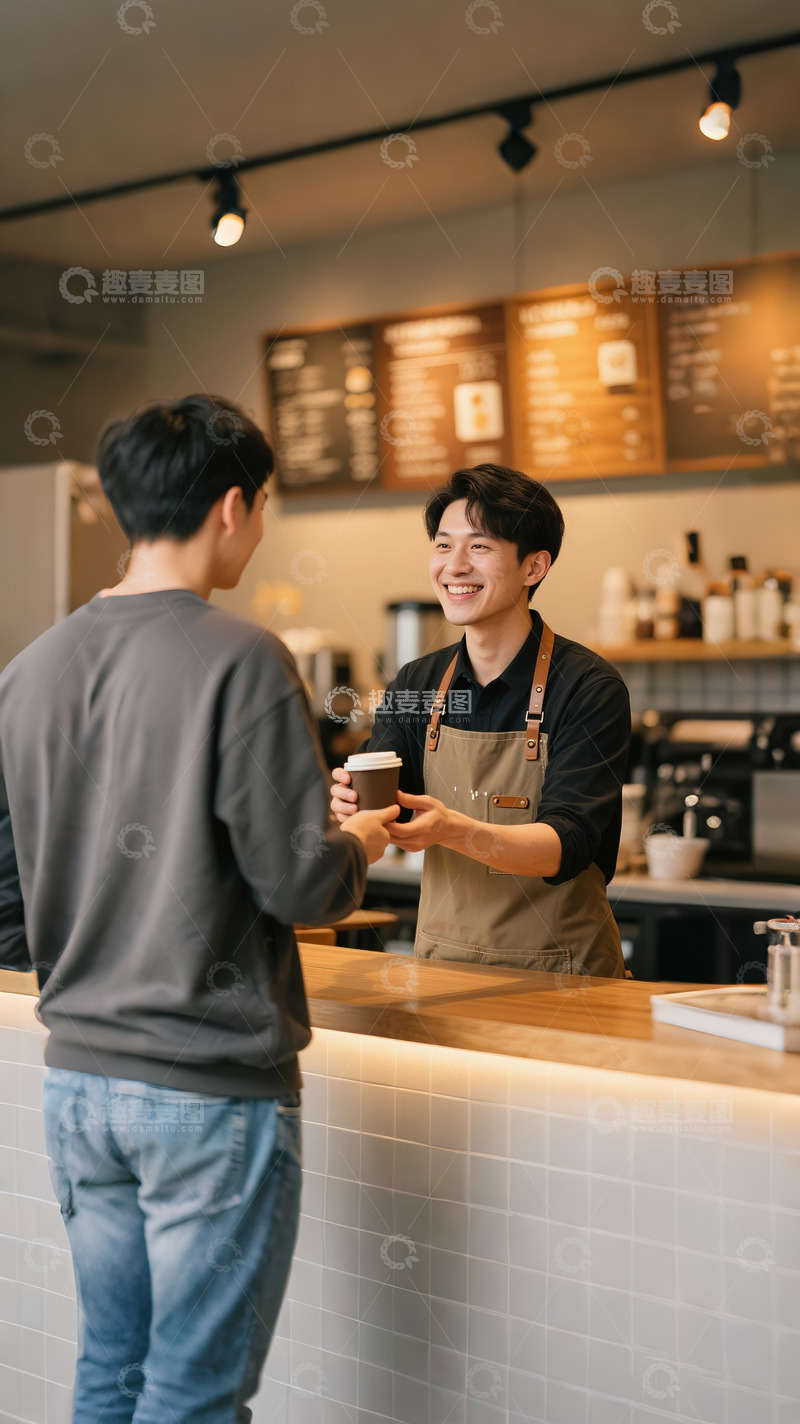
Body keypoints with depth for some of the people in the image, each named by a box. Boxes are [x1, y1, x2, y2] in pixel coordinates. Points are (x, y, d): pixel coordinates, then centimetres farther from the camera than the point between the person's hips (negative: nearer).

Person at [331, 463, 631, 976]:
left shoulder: (588, 687, -7)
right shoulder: (416, 685, 8)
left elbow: (566, 844, -16)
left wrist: (454, 830, -33)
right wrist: (352, 808, -22)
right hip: (441, 961, 4)